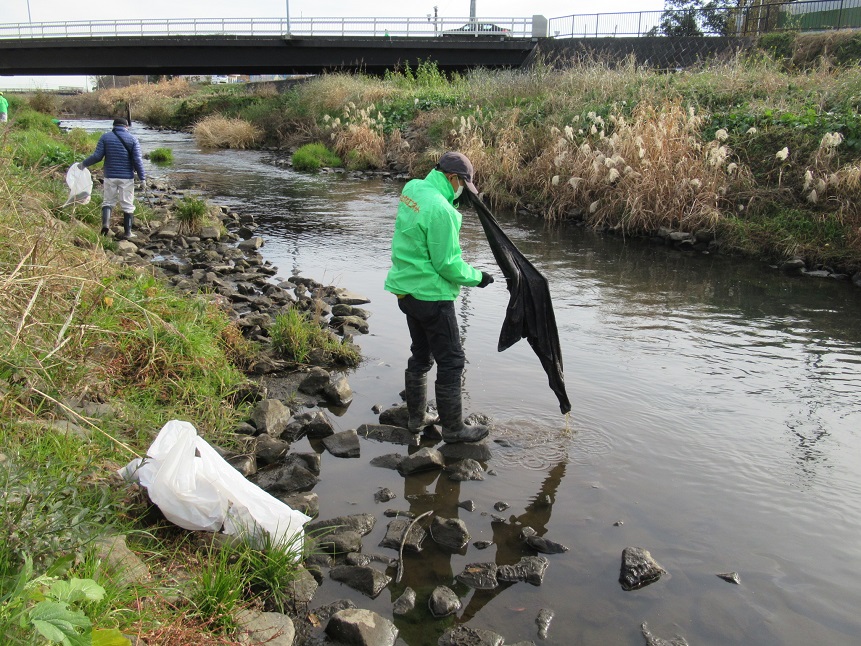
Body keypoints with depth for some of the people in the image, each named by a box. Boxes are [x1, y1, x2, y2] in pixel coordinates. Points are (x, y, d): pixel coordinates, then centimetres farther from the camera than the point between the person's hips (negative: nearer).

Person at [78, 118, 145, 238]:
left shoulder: (105, 137, 3)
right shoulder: (133, 139, 0)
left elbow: (97, 156, -2)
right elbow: (137, 160, -6)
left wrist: (84, 164, 12)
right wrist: (142, 178, -2)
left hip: (110, 176, 1)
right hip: (127, 177, -1)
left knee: (108, 201, 14)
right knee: (127, 205, 6)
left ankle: (105, 223, -9)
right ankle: (127, 232, 8)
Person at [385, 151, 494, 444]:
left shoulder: (412, 188, 1)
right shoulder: (440, 210, -24)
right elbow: (448, 265, -21)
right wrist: (476, 276, -5)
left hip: (408, 291, 9)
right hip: (431, 296, -9)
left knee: (421, 355, 21)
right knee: (451, 361, 3)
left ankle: (417, 417, 34)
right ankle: (453, 428, 14)